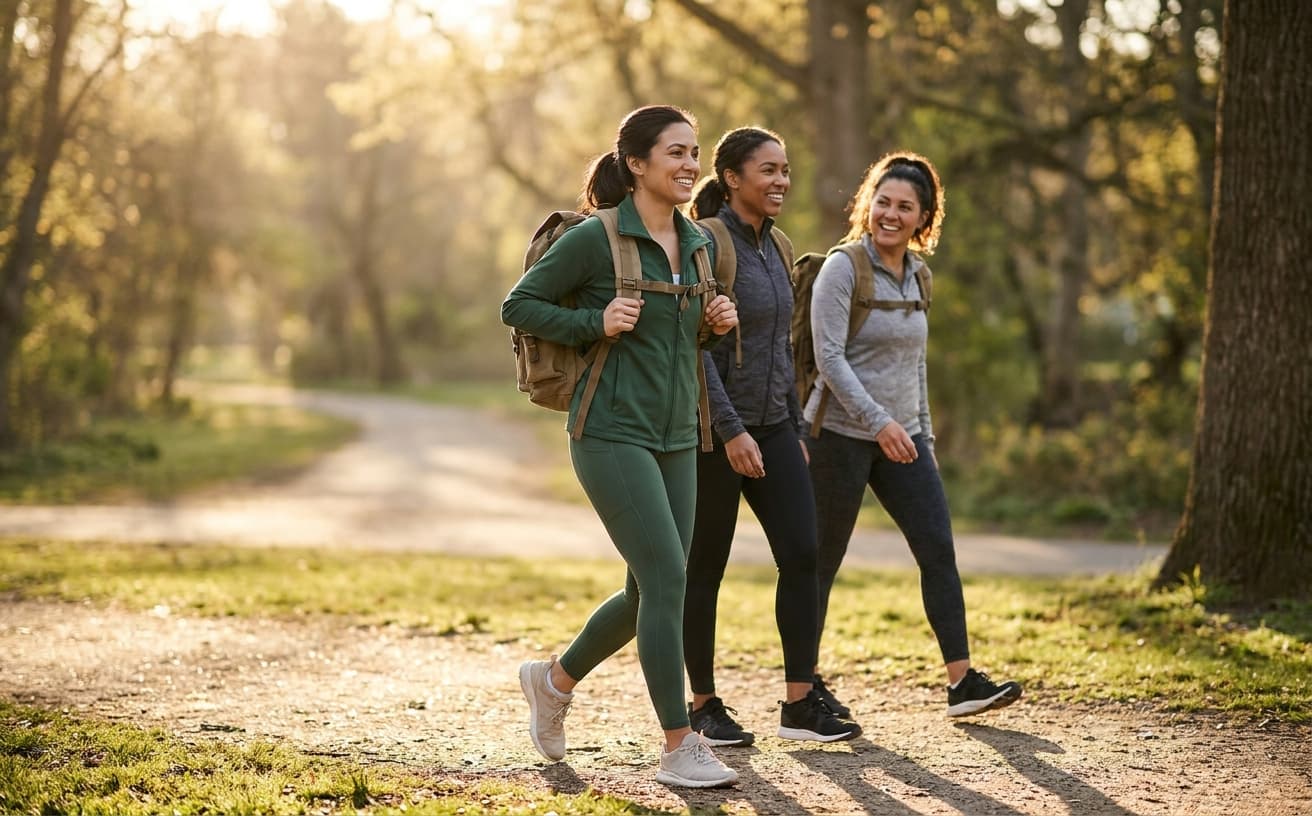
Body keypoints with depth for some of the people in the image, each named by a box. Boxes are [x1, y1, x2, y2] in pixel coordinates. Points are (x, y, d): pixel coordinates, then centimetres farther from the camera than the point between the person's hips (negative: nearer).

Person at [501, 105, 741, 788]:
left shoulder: (698, 243, 11)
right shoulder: (595, 238, -9)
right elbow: (517, 306, -3)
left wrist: (720, 319, 4)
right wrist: (596, 323, -15)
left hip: (677, 439, 7)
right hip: (612, 434, -7)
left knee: (652, 593, 10)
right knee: (668, 578, -13)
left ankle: (555, 678, 34)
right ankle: (680, 747, -4)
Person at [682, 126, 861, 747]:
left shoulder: (775, 249, 13)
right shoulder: (706, 245, -12)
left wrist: (795, 429, 17)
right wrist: (730, 431, -23)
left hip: (771, 426, 7)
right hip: (715, 431, -7)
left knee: (802, 555, -3)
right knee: (704, 569, 3)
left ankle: (799, 704, 0)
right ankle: (703, 705, 14)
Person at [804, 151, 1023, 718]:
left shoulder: (917, 275, 11)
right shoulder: (843, 268, -10)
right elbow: (829, 357, -17)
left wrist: (923, 434, 16)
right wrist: (878, 422, -24)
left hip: (902, 437, 6)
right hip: (841, 434, -6)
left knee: (939, 550, -2)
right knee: (823, 560, 2)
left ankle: (962, 682, -1)